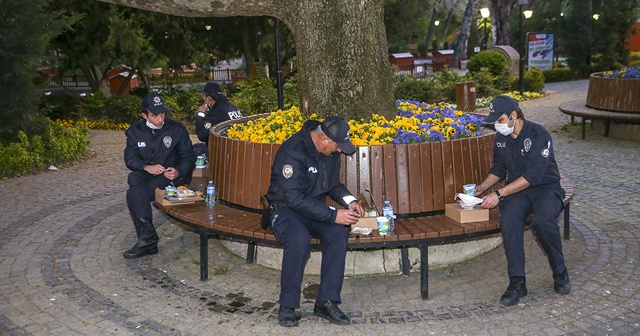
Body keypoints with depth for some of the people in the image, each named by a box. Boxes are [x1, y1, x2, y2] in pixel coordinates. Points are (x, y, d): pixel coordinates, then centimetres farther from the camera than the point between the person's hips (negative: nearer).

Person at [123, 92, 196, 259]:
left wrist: (178, 172, -23)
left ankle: (146, 240, -21)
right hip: (147, 176, 4)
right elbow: (130, 158, 0)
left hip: (172, 177, -3)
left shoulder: (177, 129, 0)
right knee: (133, 178, -32)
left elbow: (188, 158, -1)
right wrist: (146, 167, -22)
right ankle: (148, 233, -32)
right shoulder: (135, 131, 7)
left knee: (133, 194, -27)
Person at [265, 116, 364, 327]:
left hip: (315, 209, 6)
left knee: (338, 234, -24)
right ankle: (287, 305, -19)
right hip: (285, 208, -6)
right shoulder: (293, 151, -24)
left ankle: (326, 301, -16)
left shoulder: (331, 152, 1)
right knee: (299, 239, -37)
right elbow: (295, 199, -29)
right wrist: (333, 215, -29)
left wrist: (350, 201, -4)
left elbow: (333, 184, 17)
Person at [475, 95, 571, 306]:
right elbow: (498, 169, 20)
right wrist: (482, 187, 2)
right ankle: (517, 282, -26)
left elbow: (533, 176, -24)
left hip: (545, 188, -4)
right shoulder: (501, 138, 6)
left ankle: (560, 273, -9)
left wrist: (499, 194, -27)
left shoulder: (538, 135, -16)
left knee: (543, 221, -36)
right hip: (517, 190, 4)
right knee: (508, 220, -30)